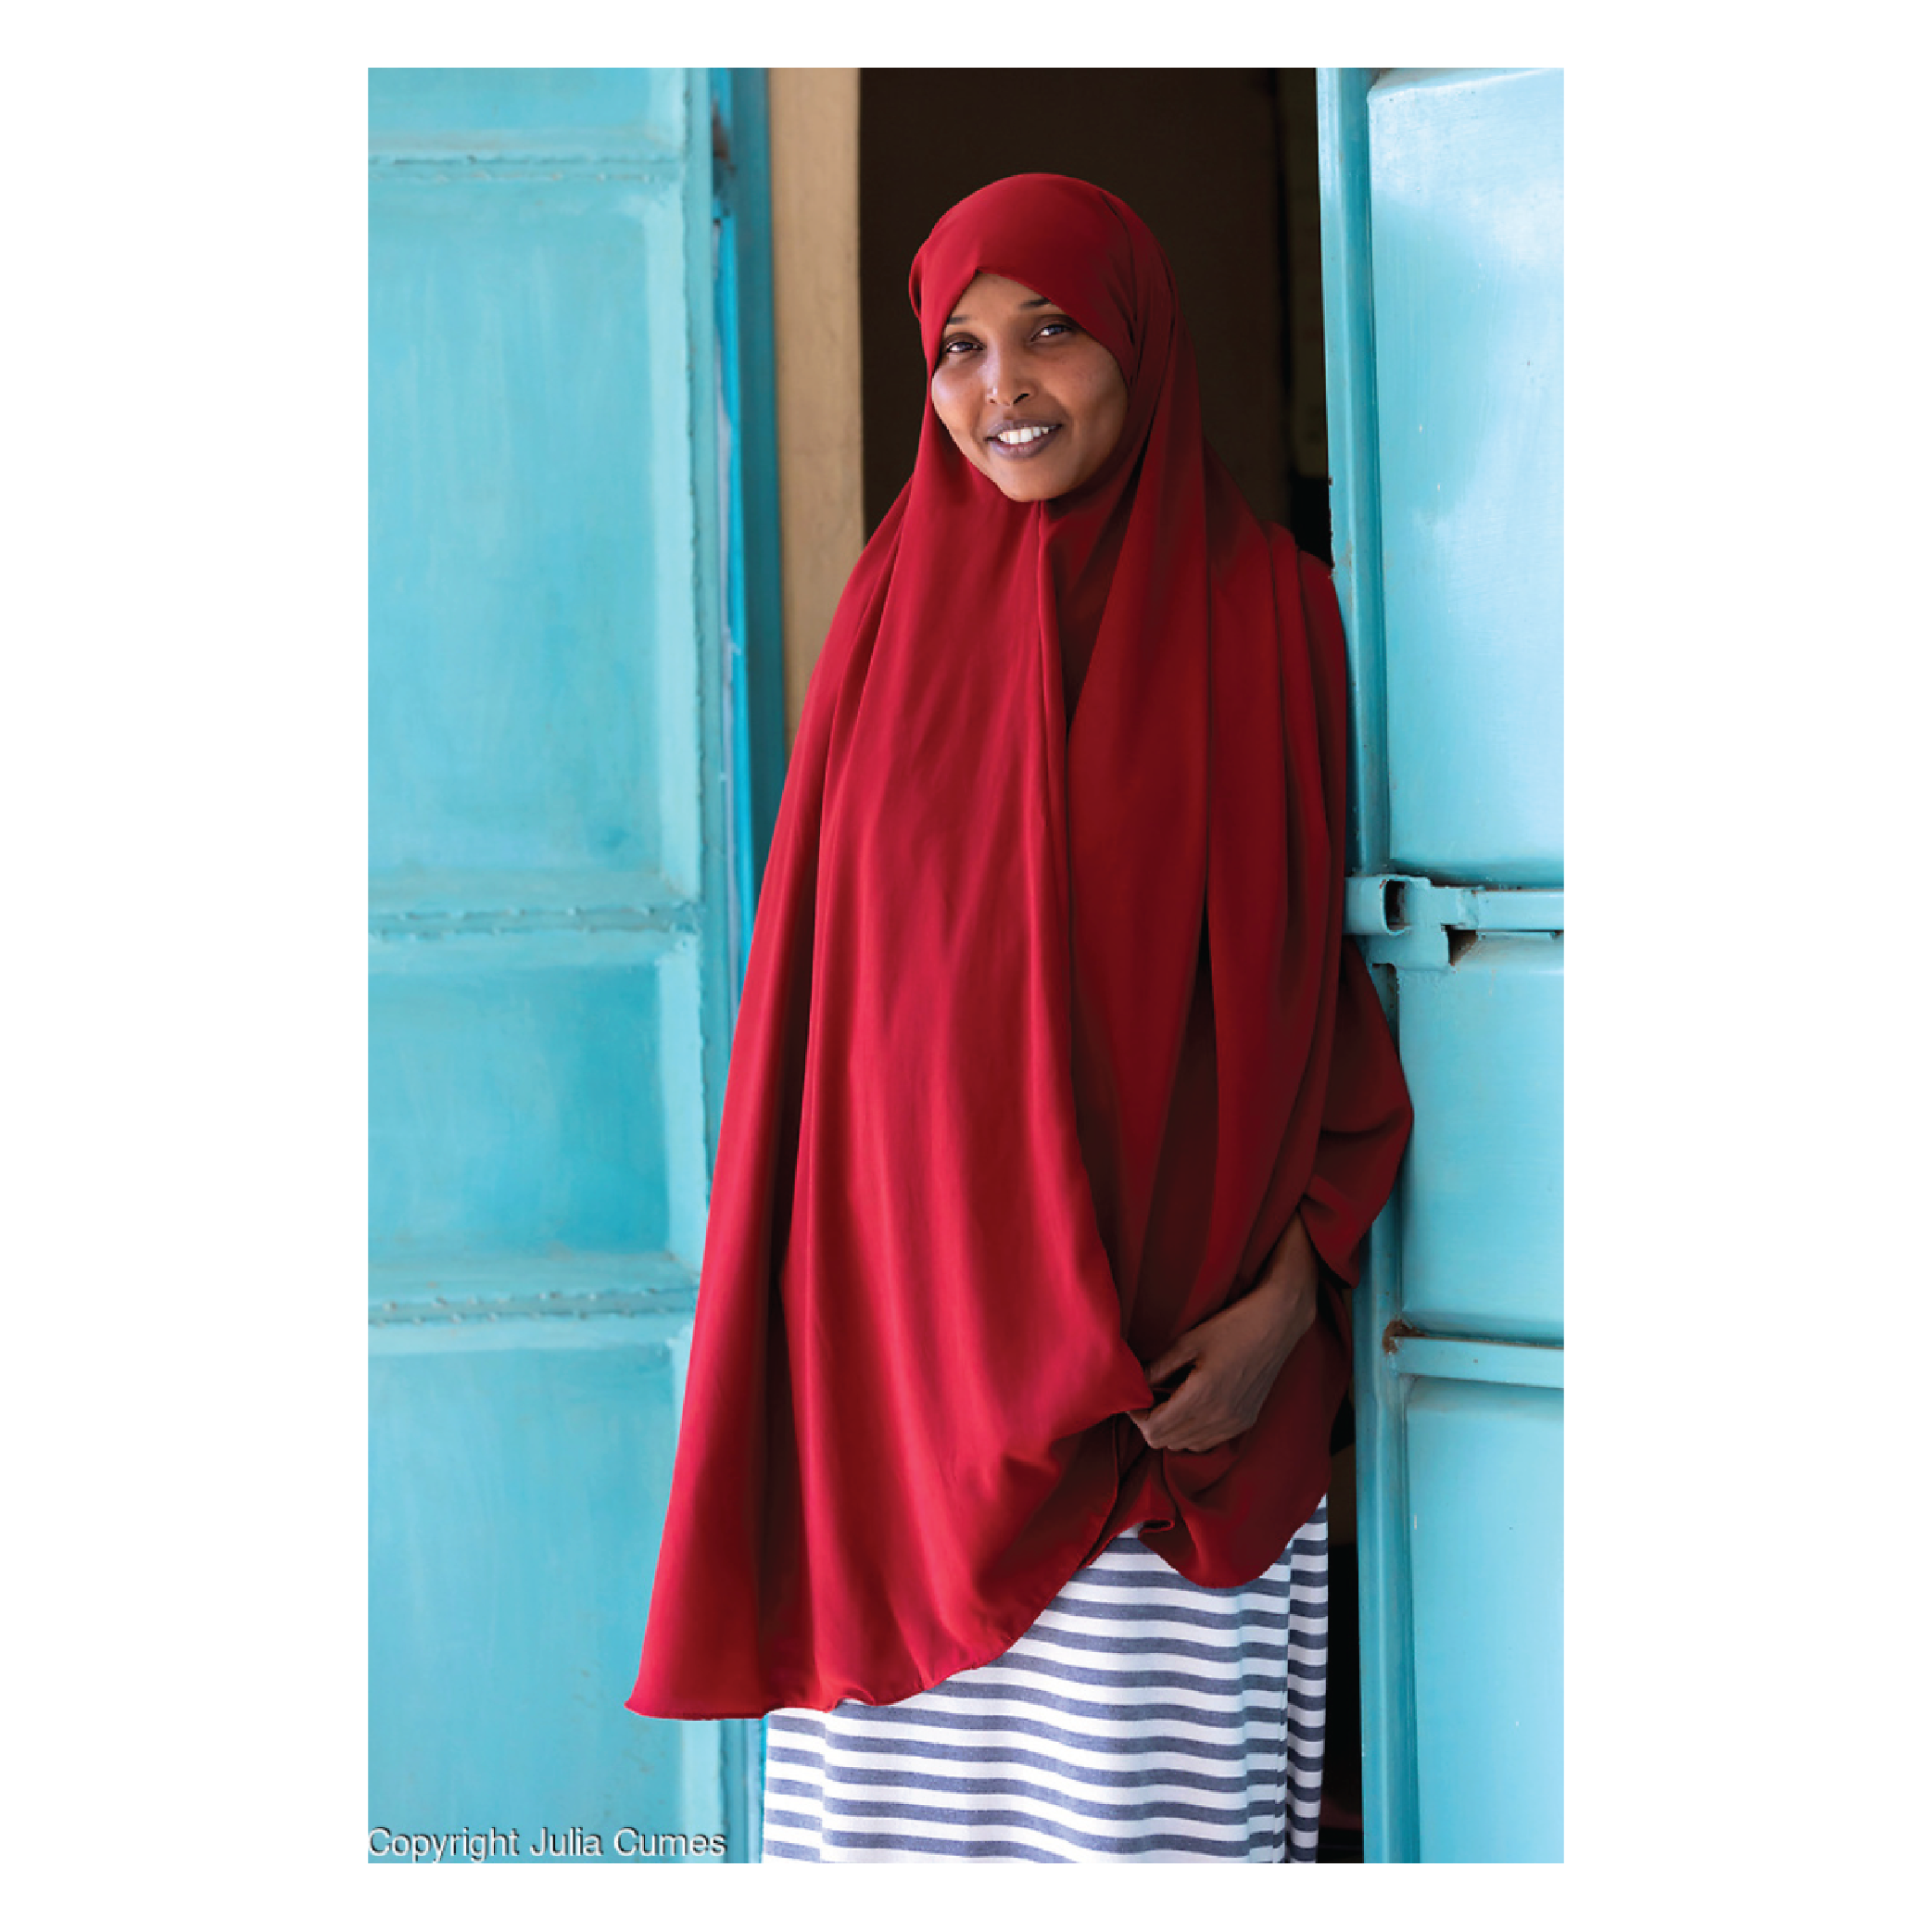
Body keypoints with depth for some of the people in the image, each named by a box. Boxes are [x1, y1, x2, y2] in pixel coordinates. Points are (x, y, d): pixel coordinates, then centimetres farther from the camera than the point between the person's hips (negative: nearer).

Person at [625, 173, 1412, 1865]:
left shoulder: (1270, 615, 2)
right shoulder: (897, 611, 8)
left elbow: (1325, 976, 3)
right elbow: (824, 977, 8)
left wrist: (1295, 1285, -9)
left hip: (1195, 1340, -2)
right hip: (912, 1330, 2)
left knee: (1154, 1788, 2)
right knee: (904, 1783, 4)